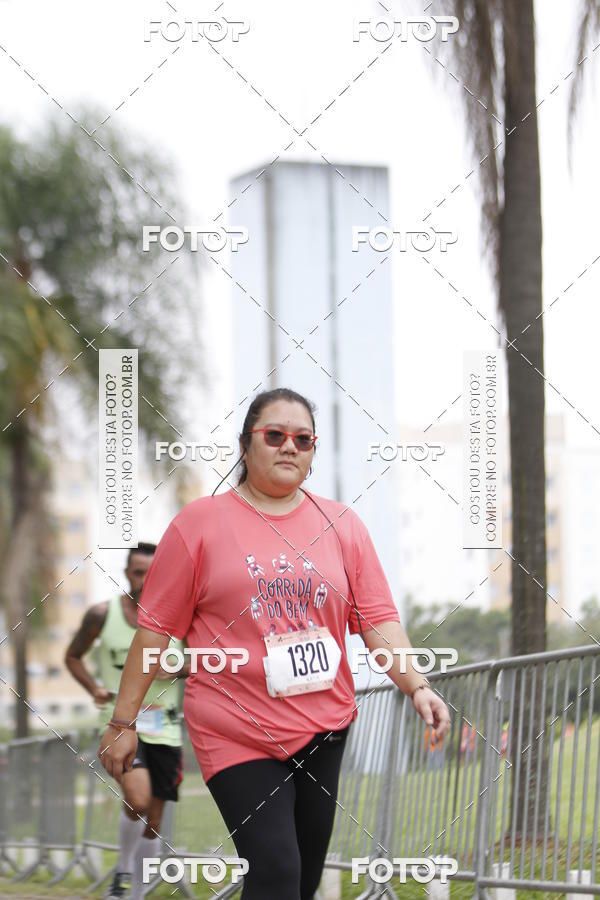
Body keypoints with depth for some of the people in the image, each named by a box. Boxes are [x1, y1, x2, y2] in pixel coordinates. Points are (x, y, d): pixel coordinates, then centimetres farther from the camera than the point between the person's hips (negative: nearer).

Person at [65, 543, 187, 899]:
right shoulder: (103, 614, -2)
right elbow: (73, 656, 12)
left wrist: (178, 670, -11)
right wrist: (94, 688, -5)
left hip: (164, 728, 2)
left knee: (153, 821, 7)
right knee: (137, 800, -26)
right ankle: (123, 870, 0)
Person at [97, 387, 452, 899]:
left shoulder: (342, 524, 6)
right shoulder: (200, 522, -2)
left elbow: (378, 619, 4)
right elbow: (157, 628, -1)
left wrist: (417, 686, -10)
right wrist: (124, 721, 0)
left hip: (325, 726, 4)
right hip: (238, 735, -4)